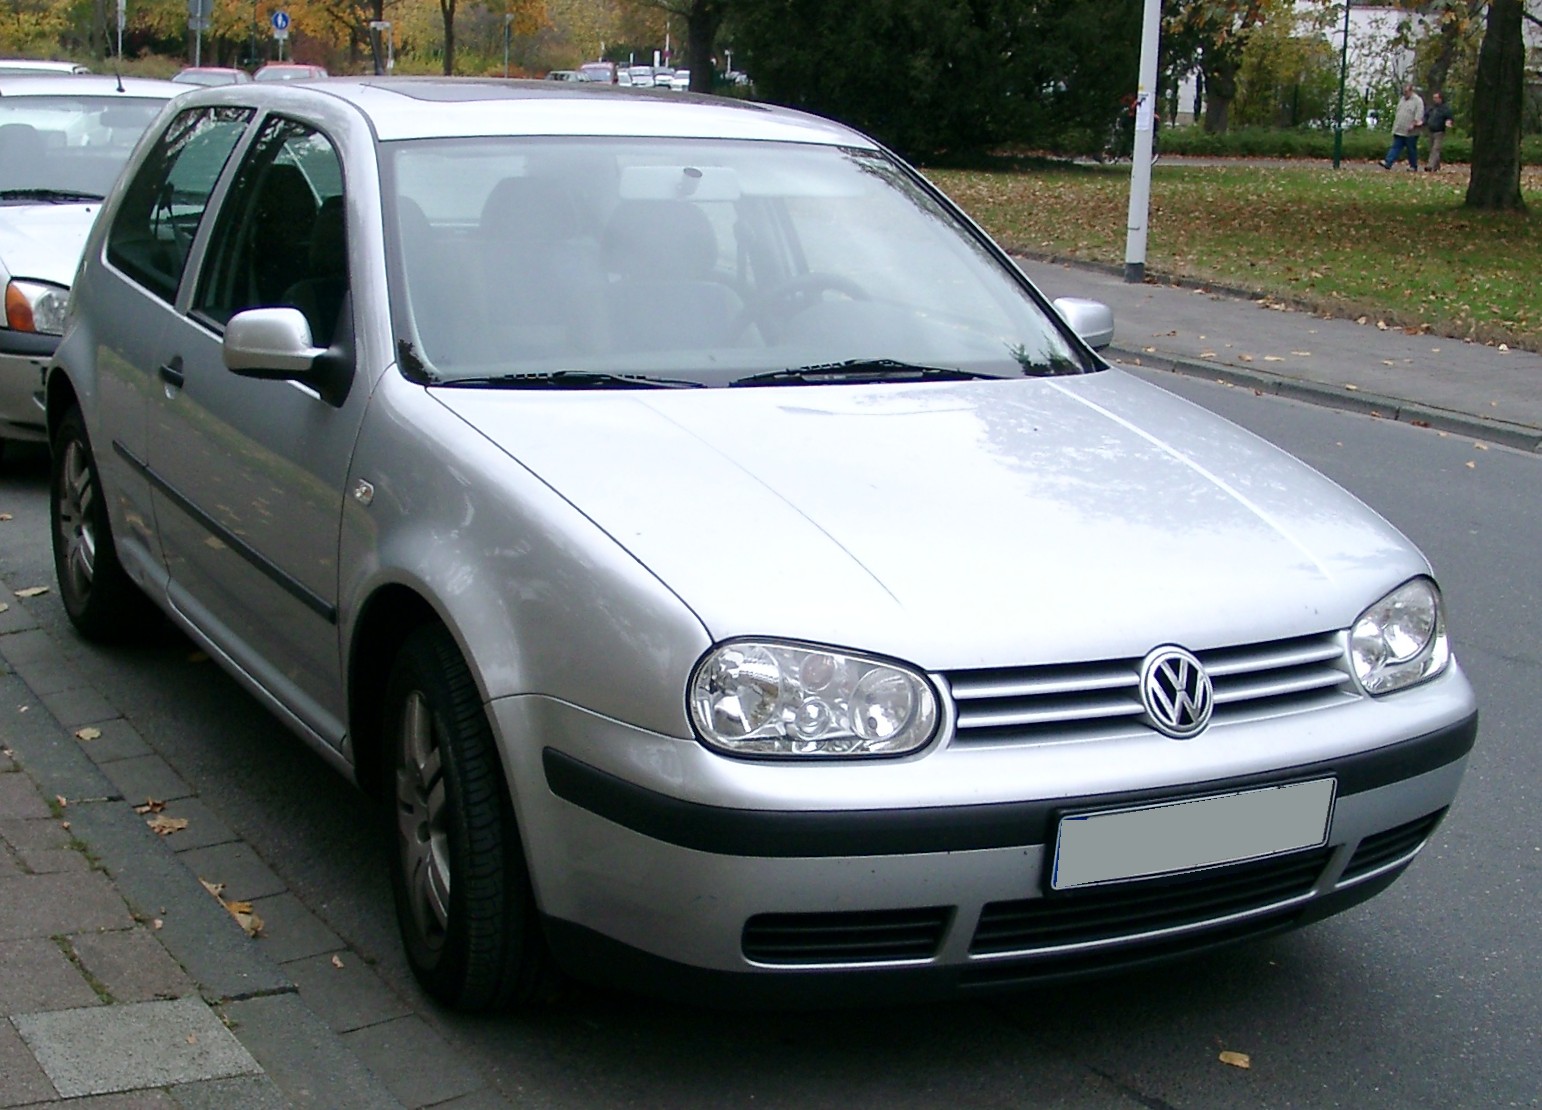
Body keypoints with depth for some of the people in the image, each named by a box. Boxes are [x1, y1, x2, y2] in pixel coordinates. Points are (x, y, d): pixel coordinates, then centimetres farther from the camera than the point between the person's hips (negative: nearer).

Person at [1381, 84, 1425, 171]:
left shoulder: (1417, 101, -7)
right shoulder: (1402, 99, 16)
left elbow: (1419, 115, -15)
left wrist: (1413, 124, -24)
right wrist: (1395, 126, 19)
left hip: (1410, 132, -6)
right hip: (1399, 130, 6)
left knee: (1412, 150, 3)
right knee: (1396, 147, 0)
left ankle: (1413, 167, 13)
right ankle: (1388, 163, -9)